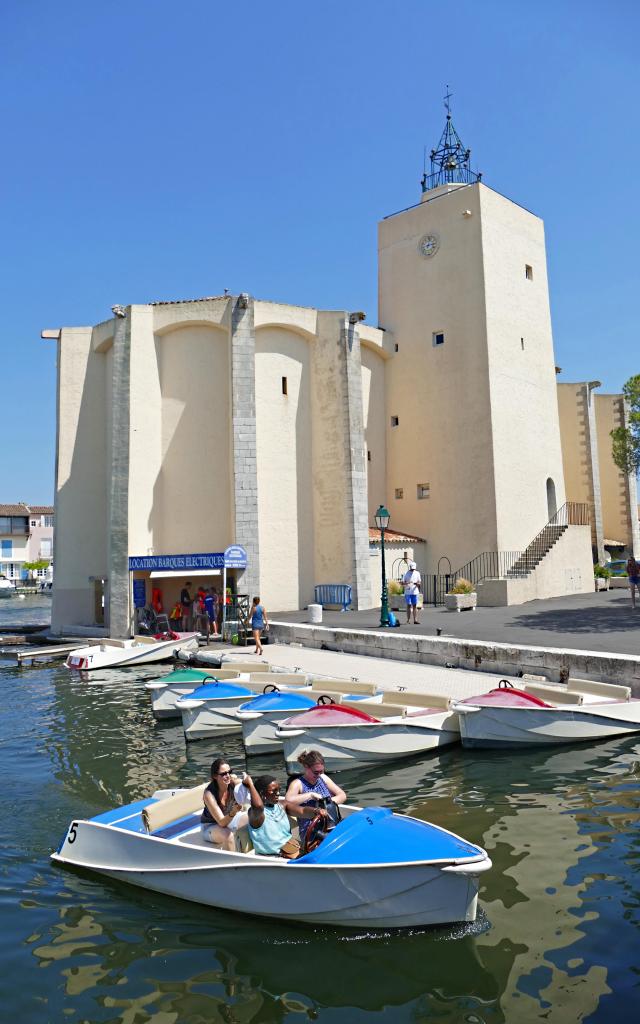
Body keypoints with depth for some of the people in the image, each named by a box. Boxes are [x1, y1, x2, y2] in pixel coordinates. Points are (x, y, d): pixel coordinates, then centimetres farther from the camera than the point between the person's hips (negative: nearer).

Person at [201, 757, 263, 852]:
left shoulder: (233, 782, -21)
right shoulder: (209, 794, -29)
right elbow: (222, 823, -29)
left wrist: (249, 783, -39)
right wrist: (233, 813, -49)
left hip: (228, 819, 5)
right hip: (210, 826, -5)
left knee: (256, 815, -15)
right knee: (228, 835, -36)